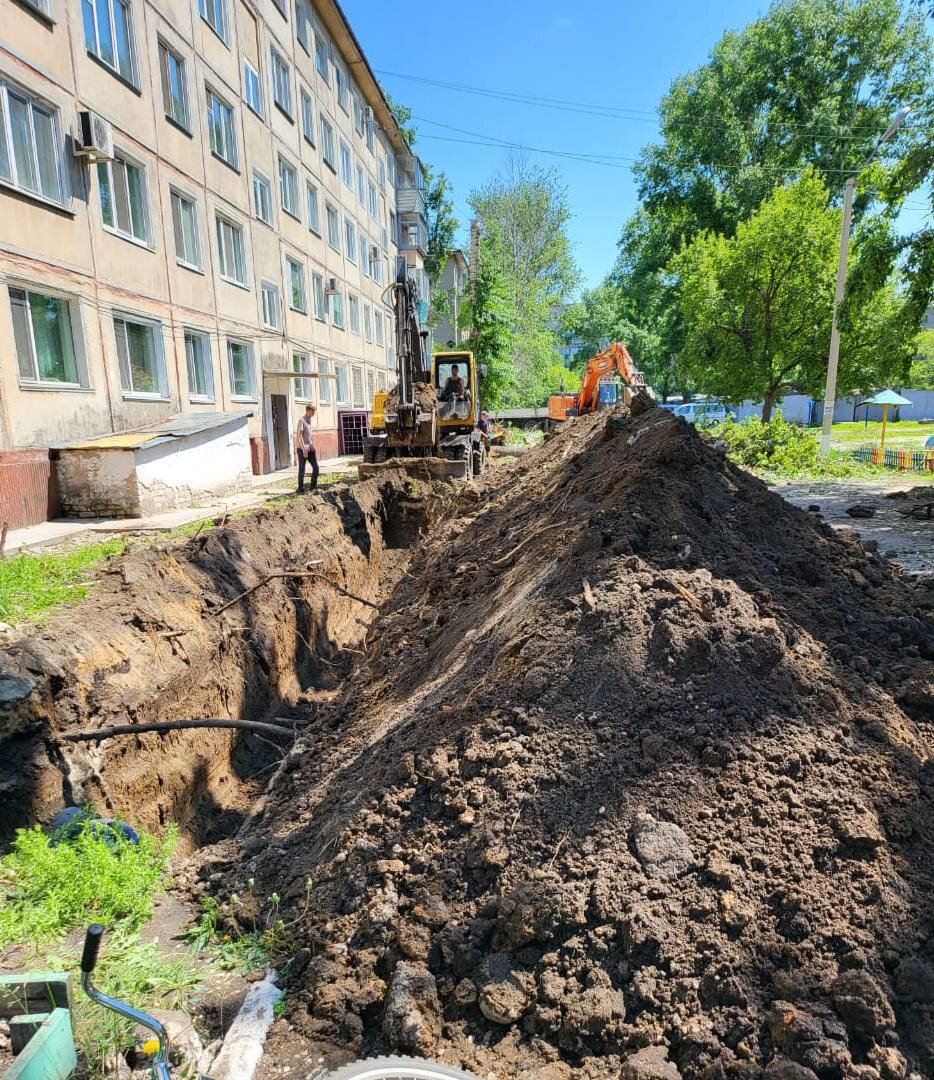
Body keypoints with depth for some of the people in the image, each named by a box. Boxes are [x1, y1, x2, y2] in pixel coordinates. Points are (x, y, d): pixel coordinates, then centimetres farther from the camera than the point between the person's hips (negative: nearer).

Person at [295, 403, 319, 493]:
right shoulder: (301, 420, -11)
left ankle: (313, 487, 14)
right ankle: (301, 489, 10)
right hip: (302, 449, -8)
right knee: (302, 470, 0)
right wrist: (304, 449, -23)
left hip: (310, 448, 8)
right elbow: (299, 435, -18)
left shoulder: (309, 420, 14)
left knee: (316, 467, 4)